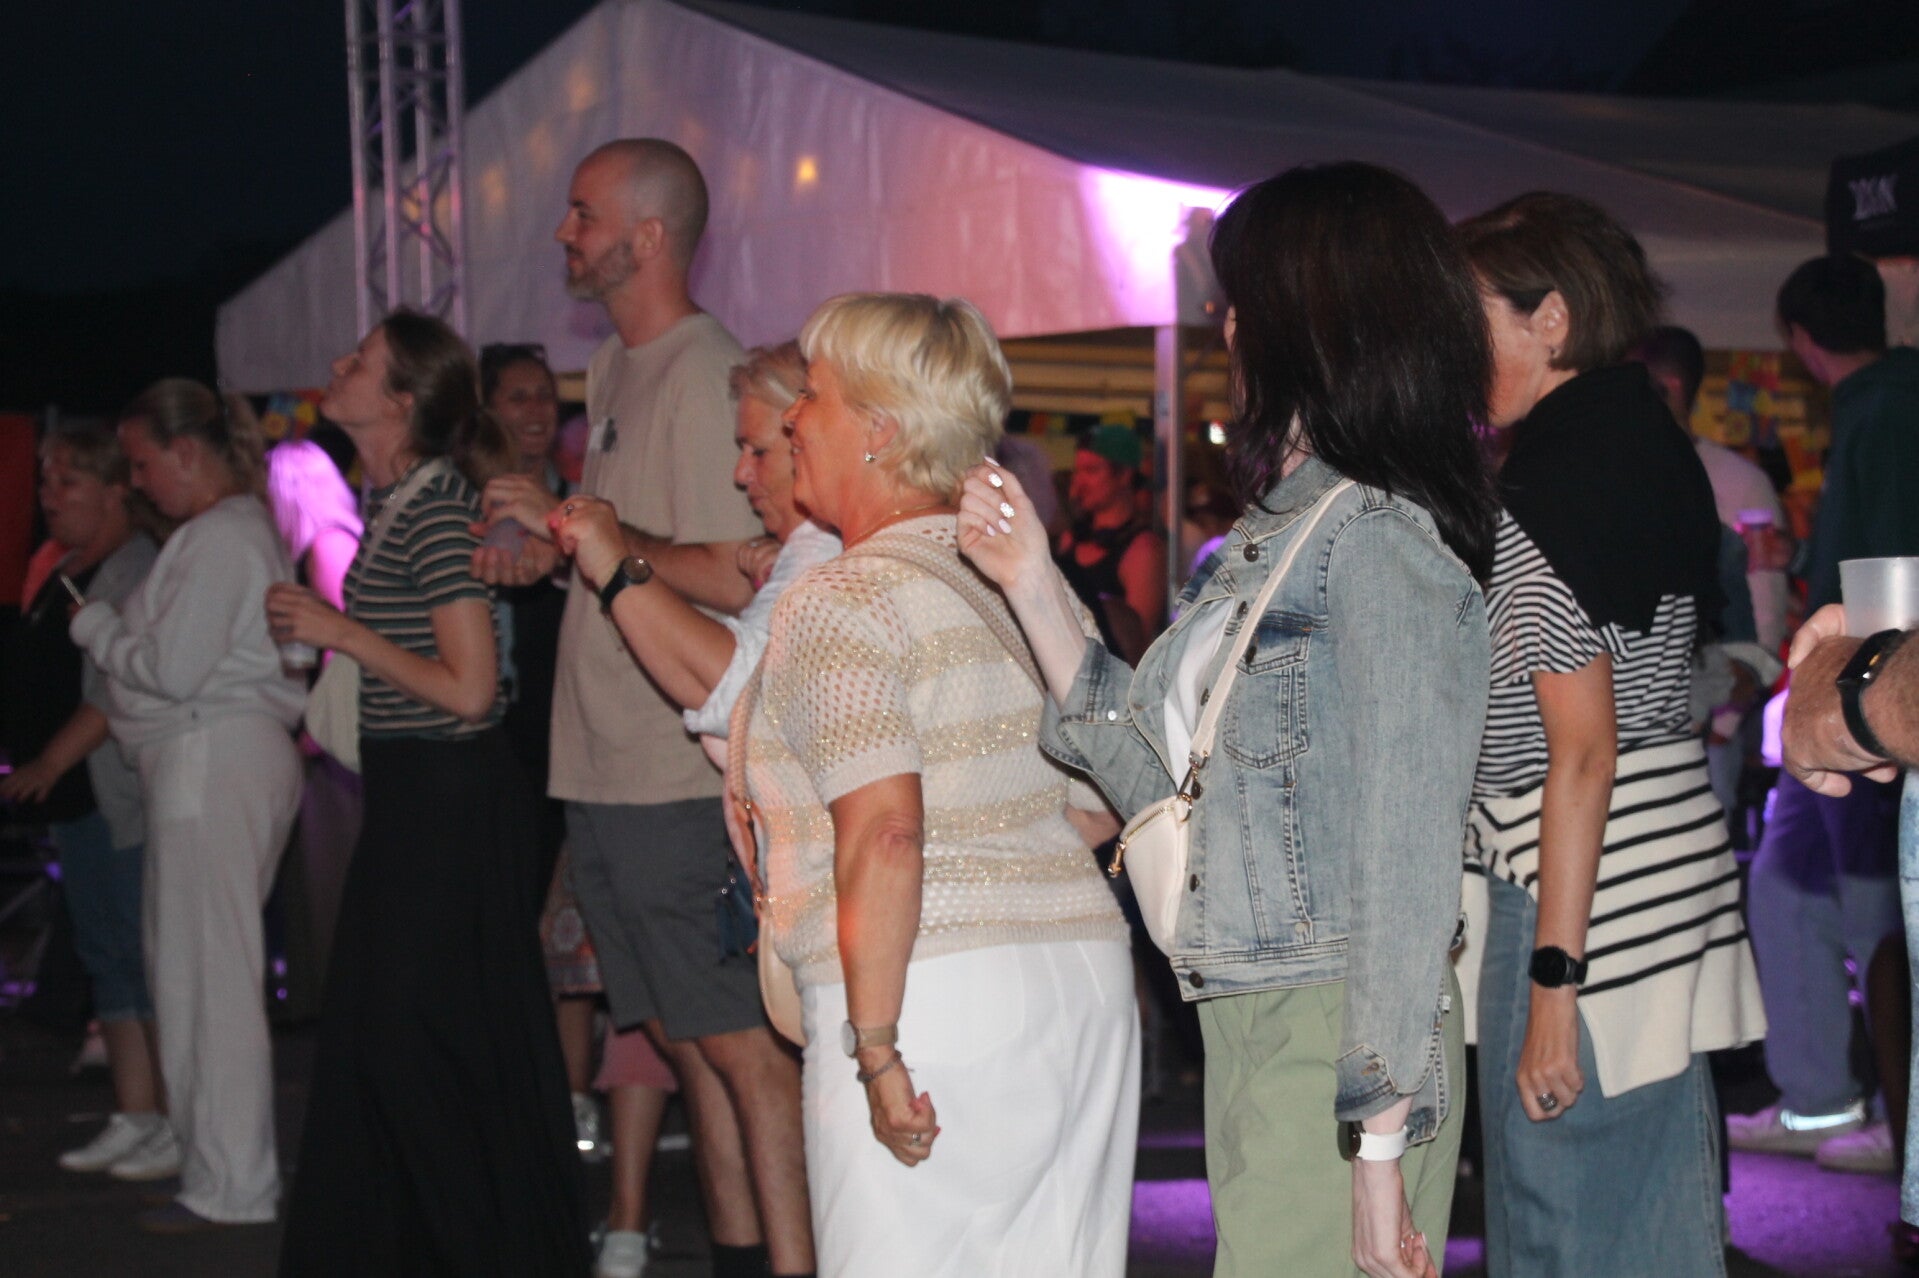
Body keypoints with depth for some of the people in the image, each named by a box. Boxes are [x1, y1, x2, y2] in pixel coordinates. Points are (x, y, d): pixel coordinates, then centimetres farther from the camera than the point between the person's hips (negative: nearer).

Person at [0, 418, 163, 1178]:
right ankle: (133, 1118, 18)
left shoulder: (139, 569, -12)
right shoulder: (68, 573, 18)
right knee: (106, 957, 12)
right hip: (76, 800, 10)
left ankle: (179, 1124, -4)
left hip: (124, 797, -10)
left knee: (143, 954, -8)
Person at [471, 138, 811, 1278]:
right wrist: (546, 553, 10)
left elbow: (732, 580, -21)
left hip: (687, 781, -10)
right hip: (608, 776, 10)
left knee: (741, 1045, -8)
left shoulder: (707, 378, -13)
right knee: (687, 1041, 14)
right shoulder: (616, 369, 16)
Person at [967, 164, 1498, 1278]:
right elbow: (1165, 783, 14)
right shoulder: (1271, 537, 13)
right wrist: (1036, 591, 15)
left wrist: (1380, 1144, -18)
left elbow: (1408, 862, -16)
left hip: (1335, 1048, -8)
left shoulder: (1379, 541, -13)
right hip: (1249, 1029, 9)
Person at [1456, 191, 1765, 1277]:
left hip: (1584, 893, -10)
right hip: (1675, 858, 10)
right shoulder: (1654, 457, 12)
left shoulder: (1547, 497, -16)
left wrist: (1552, 978, -19)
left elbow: (1584, 751, -19)